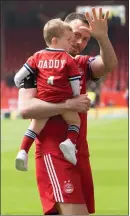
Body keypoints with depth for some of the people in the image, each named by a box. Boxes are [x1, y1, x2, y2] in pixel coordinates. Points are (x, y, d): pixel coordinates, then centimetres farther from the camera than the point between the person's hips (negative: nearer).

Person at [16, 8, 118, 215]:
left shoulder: (82, 64, 11)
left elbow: (109, 65, -10)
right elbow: (25, 108, -17)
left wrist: (102, 37, -28)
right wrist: (68, 104, -22)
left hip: (80, 151, 7)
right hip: (53, 152, -7)